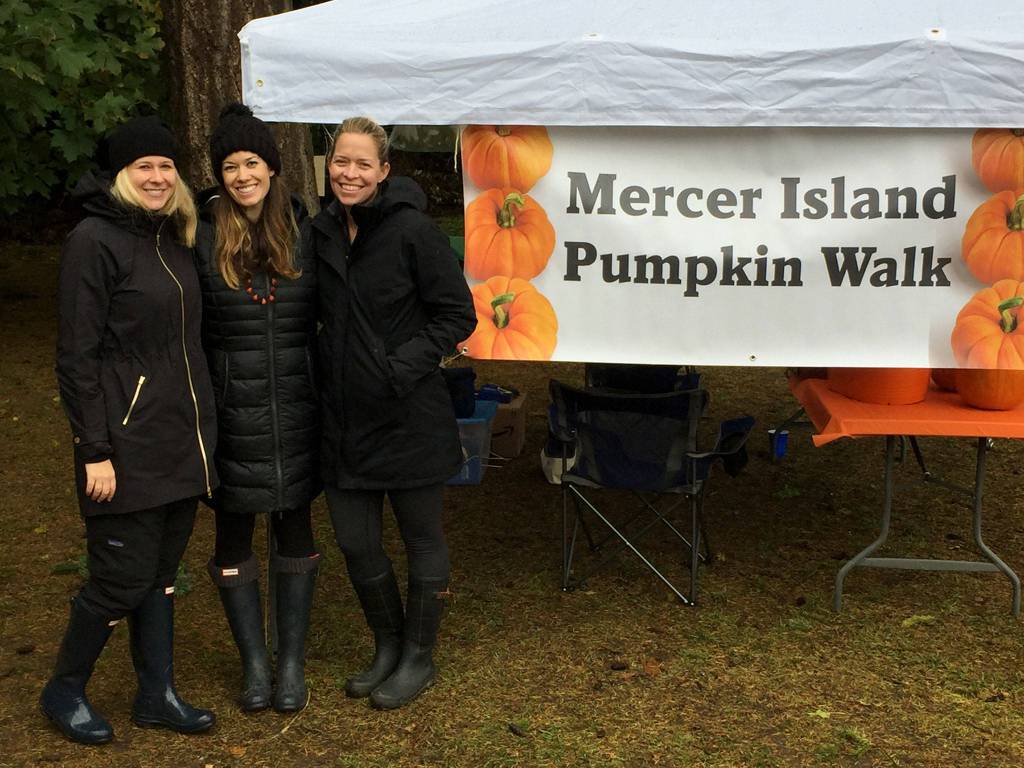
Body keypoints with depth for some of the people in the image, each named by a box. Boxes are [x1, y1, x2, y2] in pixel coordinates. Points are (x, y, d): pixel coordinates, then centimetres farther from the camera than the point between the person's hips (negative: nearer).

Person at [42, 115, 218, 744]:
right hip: (129, 446, -7)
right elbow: (77, 355, -14)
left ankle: (157, 693, 26)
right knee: (124, 578, 1)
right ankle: (65, 690, 23)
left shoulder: (173, 238, 12)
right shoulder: (94, 241, -11)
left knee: (161, 573, 14)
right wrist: (95, 450, -17)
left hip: (181, 440, 7)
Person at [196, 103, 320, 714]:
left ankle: (293, 662, 24)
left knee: (295, 529, 11)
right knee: (234, 537, 8)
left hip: (295, 411, 1)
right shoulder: (202, 238, -3)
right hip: (231, 413, -1)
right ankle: (254, 663, 24)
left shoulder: (306, 233, 2)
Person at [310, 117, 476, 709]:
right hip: (345, 416, 6)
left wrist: (400, 367, -18)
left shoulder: (413, 230, -13)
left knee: (423, 539, 10)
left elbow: (458, 316, -12)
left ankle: (418, 657, 28)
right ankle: (388, 646, 34)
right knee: (356, 543, 12)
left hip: (411, 417, -6)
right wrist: (329, 371, 4)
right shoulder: (323, 232, 6)